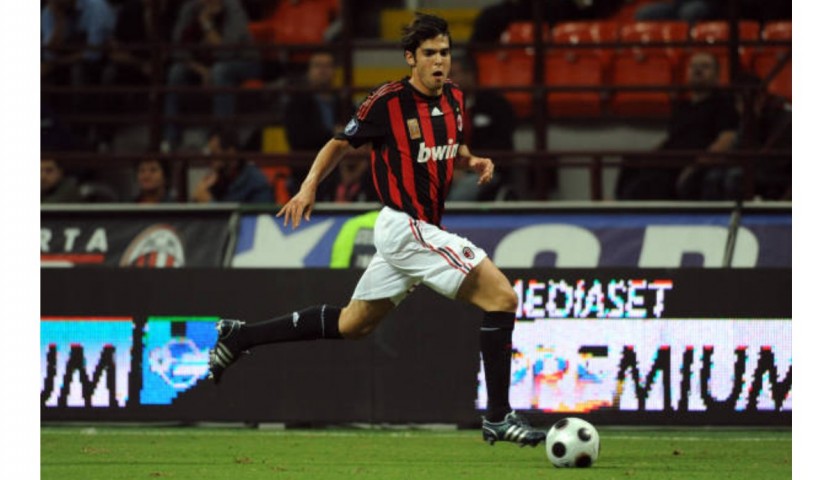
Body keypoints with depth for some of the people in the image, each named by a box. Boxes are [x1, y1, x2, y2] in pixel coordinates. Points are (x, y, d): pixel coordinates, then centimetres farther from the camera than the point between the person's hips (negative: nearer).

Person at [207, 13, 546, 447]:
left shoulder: (453, 99, 8)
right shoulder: (388, 101, -13)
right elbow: (341, 143, -2)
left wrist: (472, 161, 4)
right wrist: (309, 187, -14)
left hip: (424, 228, 9)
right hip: (407, 228, -9)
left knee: (352, 324, 19)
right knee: (501, 296, -16)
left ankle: (239, 337, 29)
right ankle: (498, 418, -11)